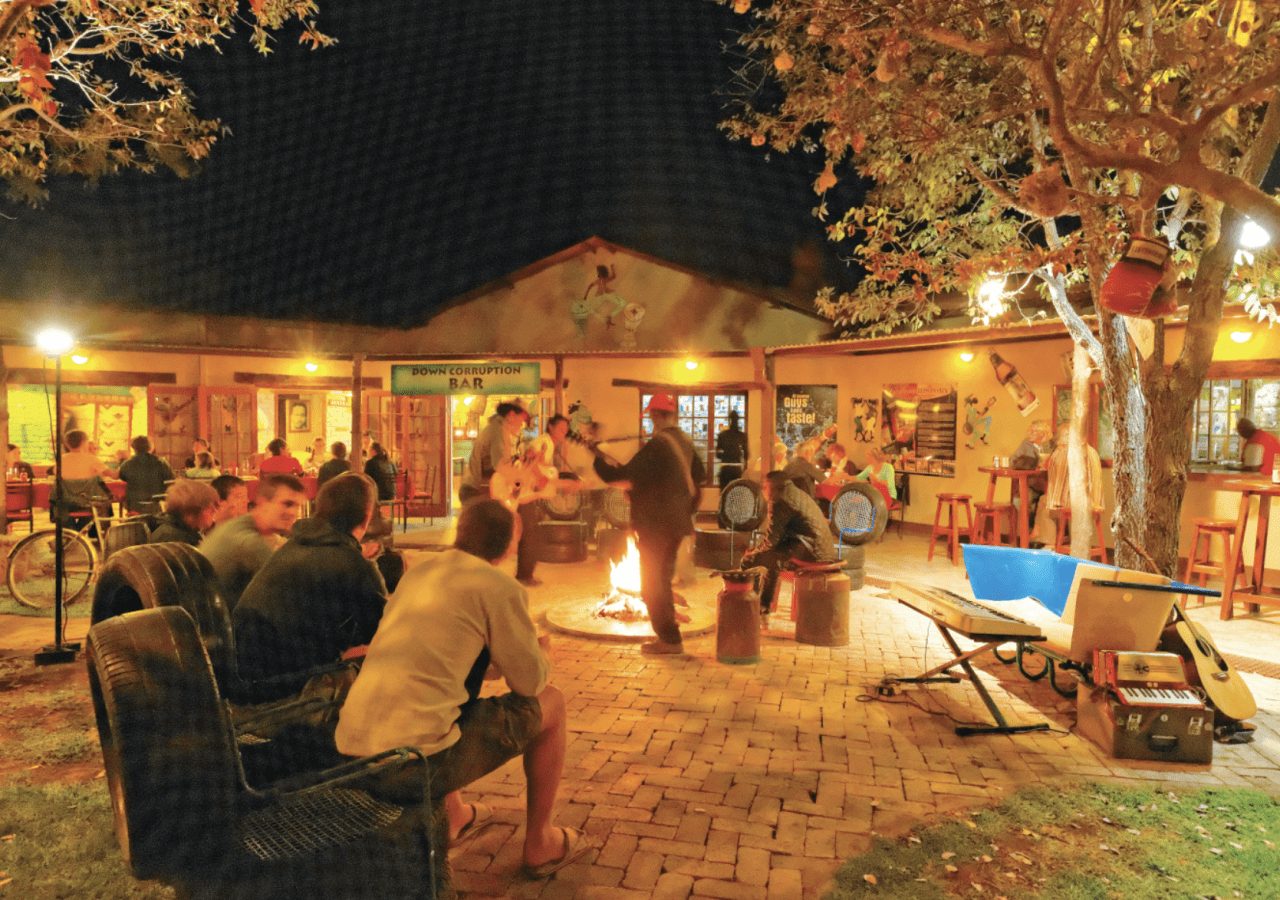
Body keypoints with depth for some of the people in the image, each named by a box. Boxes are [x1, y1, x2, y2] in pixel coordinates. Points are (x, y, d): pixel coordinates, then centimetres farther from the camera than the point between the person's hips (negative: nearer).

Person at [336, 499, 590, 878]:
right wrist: (538, 652, 22)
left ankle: (453, 818, 42)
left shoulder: (417, 572, 14)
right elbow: (530, 682, 0)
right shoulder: (500, 587, -6)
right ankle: (539, 844, 23)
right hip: (415, 762, -7)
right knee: (550, 703, 11)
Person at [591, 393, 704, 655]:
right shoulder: (684, 441, 6)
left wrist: (597, 458, -9)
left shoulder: (656, 445, -21)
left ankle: (670, 639, 6)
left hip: (656, 523, -9)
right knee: (663, 579, 20)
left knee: (651, 583, 3)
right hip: (677, 521, 9)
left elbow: (623, 474, -23)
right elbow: (699, 473, 19)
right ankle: (668, 635, 28)